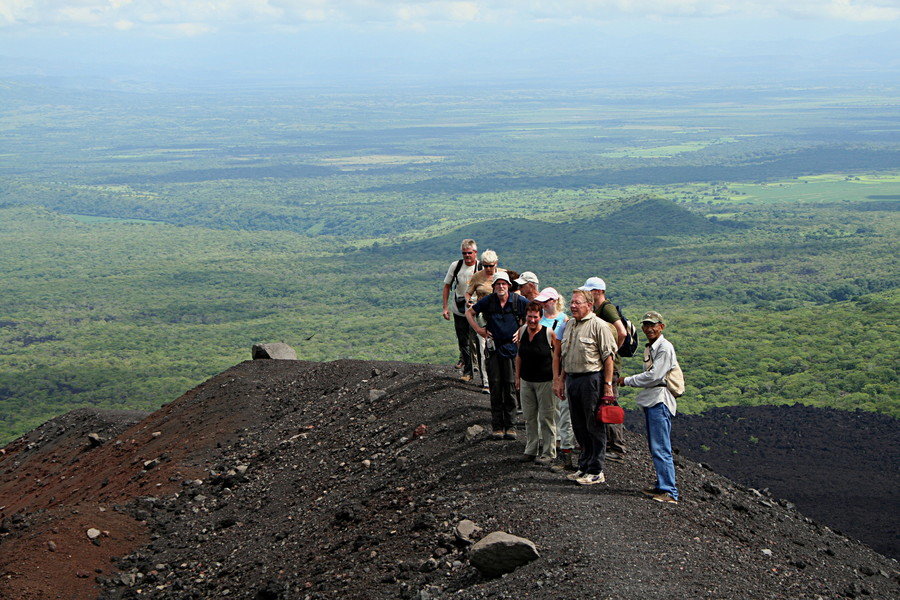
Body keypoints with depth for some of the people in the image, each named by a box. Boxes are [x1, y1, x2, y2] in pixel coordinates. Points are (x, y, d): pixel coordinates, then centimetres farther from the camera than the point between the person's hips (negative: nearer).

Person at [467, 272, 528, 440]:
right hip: (493, 347, 1)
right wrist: (478, 329, 5)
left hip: (511, 347, -1)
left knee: (510, 386, 0)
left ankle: (510, 425, 8)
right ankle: (497, 426, 8)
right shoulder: (488, 301, 0)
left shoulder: (517, 300, -3)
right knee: (495, 387, 2)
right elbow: (469, 312, 15)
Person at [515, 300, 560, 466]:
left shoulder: (549, 333, -13)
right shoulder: (522, 331, 2)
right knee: (529, 417, 14)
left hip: (545, 381, -5)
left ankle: (549, 454, 6)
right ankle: (530, 450, 25)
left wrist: (556, 378, -9)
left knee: (546, 418, -1)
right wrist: (517, 376, 15)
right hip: (526, 381, 6)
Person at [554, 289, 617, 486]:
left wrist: (608, 385, -16)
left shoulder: (599, 326, -10)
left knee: (594, 427, -2)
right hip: (572, 379, 8)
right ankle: (584, 466, 23)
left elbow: (608, 357, -12)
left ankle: (596, 471, 2)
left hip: (591, 379, -8)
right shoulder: (569, 324, 15)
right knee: (579, 427, 13)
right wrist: (561, 380, 20)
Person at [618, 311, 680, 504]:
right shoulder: (649, 348, 19)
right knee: (655, 448, 13)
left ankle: (670, 492, -12)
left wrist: (627, 381, -7)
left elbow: (654, 376, -16)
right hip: (650, 401, 10)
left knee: (661, 449, -12)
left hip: (660, 401, -10)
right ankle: (661, 486, 19)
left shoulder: (665, 348, -12)